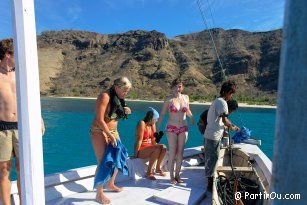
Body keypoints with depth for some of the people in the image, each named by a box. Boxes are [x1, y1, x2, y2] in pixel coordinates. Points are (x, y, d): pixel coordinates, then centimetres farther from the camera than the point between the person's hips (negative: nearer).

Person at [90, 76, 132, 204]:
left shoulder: (118, 97, 4)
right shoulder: (105, 96, -20)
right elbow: (100, 120, -23)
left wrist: (124, 111, -4)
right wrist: (110, 136, -23)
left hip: (113, 131, 8)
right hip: (100, 132, -8)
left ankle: (110, 185, 35)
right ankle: (99, 194, 15)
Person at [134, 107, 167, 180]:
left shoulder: (152, 124, 7)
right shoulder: (142, 123, -17)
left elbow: (153, 140, 11)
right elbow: (139, 139, -20)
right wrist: (136, 154, -19)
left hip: (149, 147, 7)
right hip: (141, 150, -7)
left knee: (163, 147, -14)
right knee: (157, 149, -29)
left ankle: (158, 168, 5)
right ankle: (149, 172, -15)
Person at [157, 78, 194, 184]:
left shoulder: (186, 97, 4)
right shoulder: (168, 99, -7)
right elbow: (162, 114, -4)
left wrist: (193, 121, 19)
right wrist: (157, 128, -6)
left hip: (183, 128, 4)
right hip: (172, 128, -3)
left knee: (180, 153, 9)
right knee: (172, 153, 0)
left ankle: (177, 175, 24)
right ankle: (172, 176, 16)